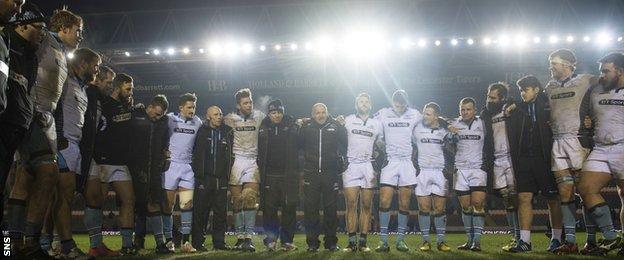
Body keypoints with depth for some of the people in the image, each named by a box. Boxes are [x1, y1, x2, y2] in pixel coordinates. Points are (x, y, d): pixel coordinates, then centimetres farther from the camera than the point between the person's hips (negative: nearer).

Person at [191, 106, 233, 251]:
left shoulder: (228, 132, 9)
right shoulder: (202, 132, 1)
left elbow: (230, 155, 11)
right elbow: (196, 154, 0)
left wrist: (227, 175, 4)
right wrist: (198, 174, -6)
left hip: (221, 178, 3)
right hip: (204, 178, -3)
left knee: (221, 212, 6)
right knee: (201, 212, 1)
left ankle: (219, 242, 16)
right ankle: (197, 242, 10)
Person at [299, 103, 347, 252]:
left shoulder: (335, 126, 4)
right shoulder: (306, 127, 5)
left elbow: (345, 143, 7)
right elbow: (300, 144, 10)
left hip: (331, 173, 0)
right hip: (311, 173, 0)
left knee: (331, 208, 5)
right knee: (310, 208, 1)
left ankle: (331, 242, 15)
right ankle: (312, 242, 9)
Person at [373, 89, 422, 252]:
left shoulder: (414, 115, 5)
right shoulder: (383, 114, 2)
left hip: (407, 162, 1)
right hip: (389, 161, -1)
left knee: (404, 204, 2)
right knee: (385, 202, -8)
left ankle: (401, 239, 12)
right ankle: (383, 240, -2)